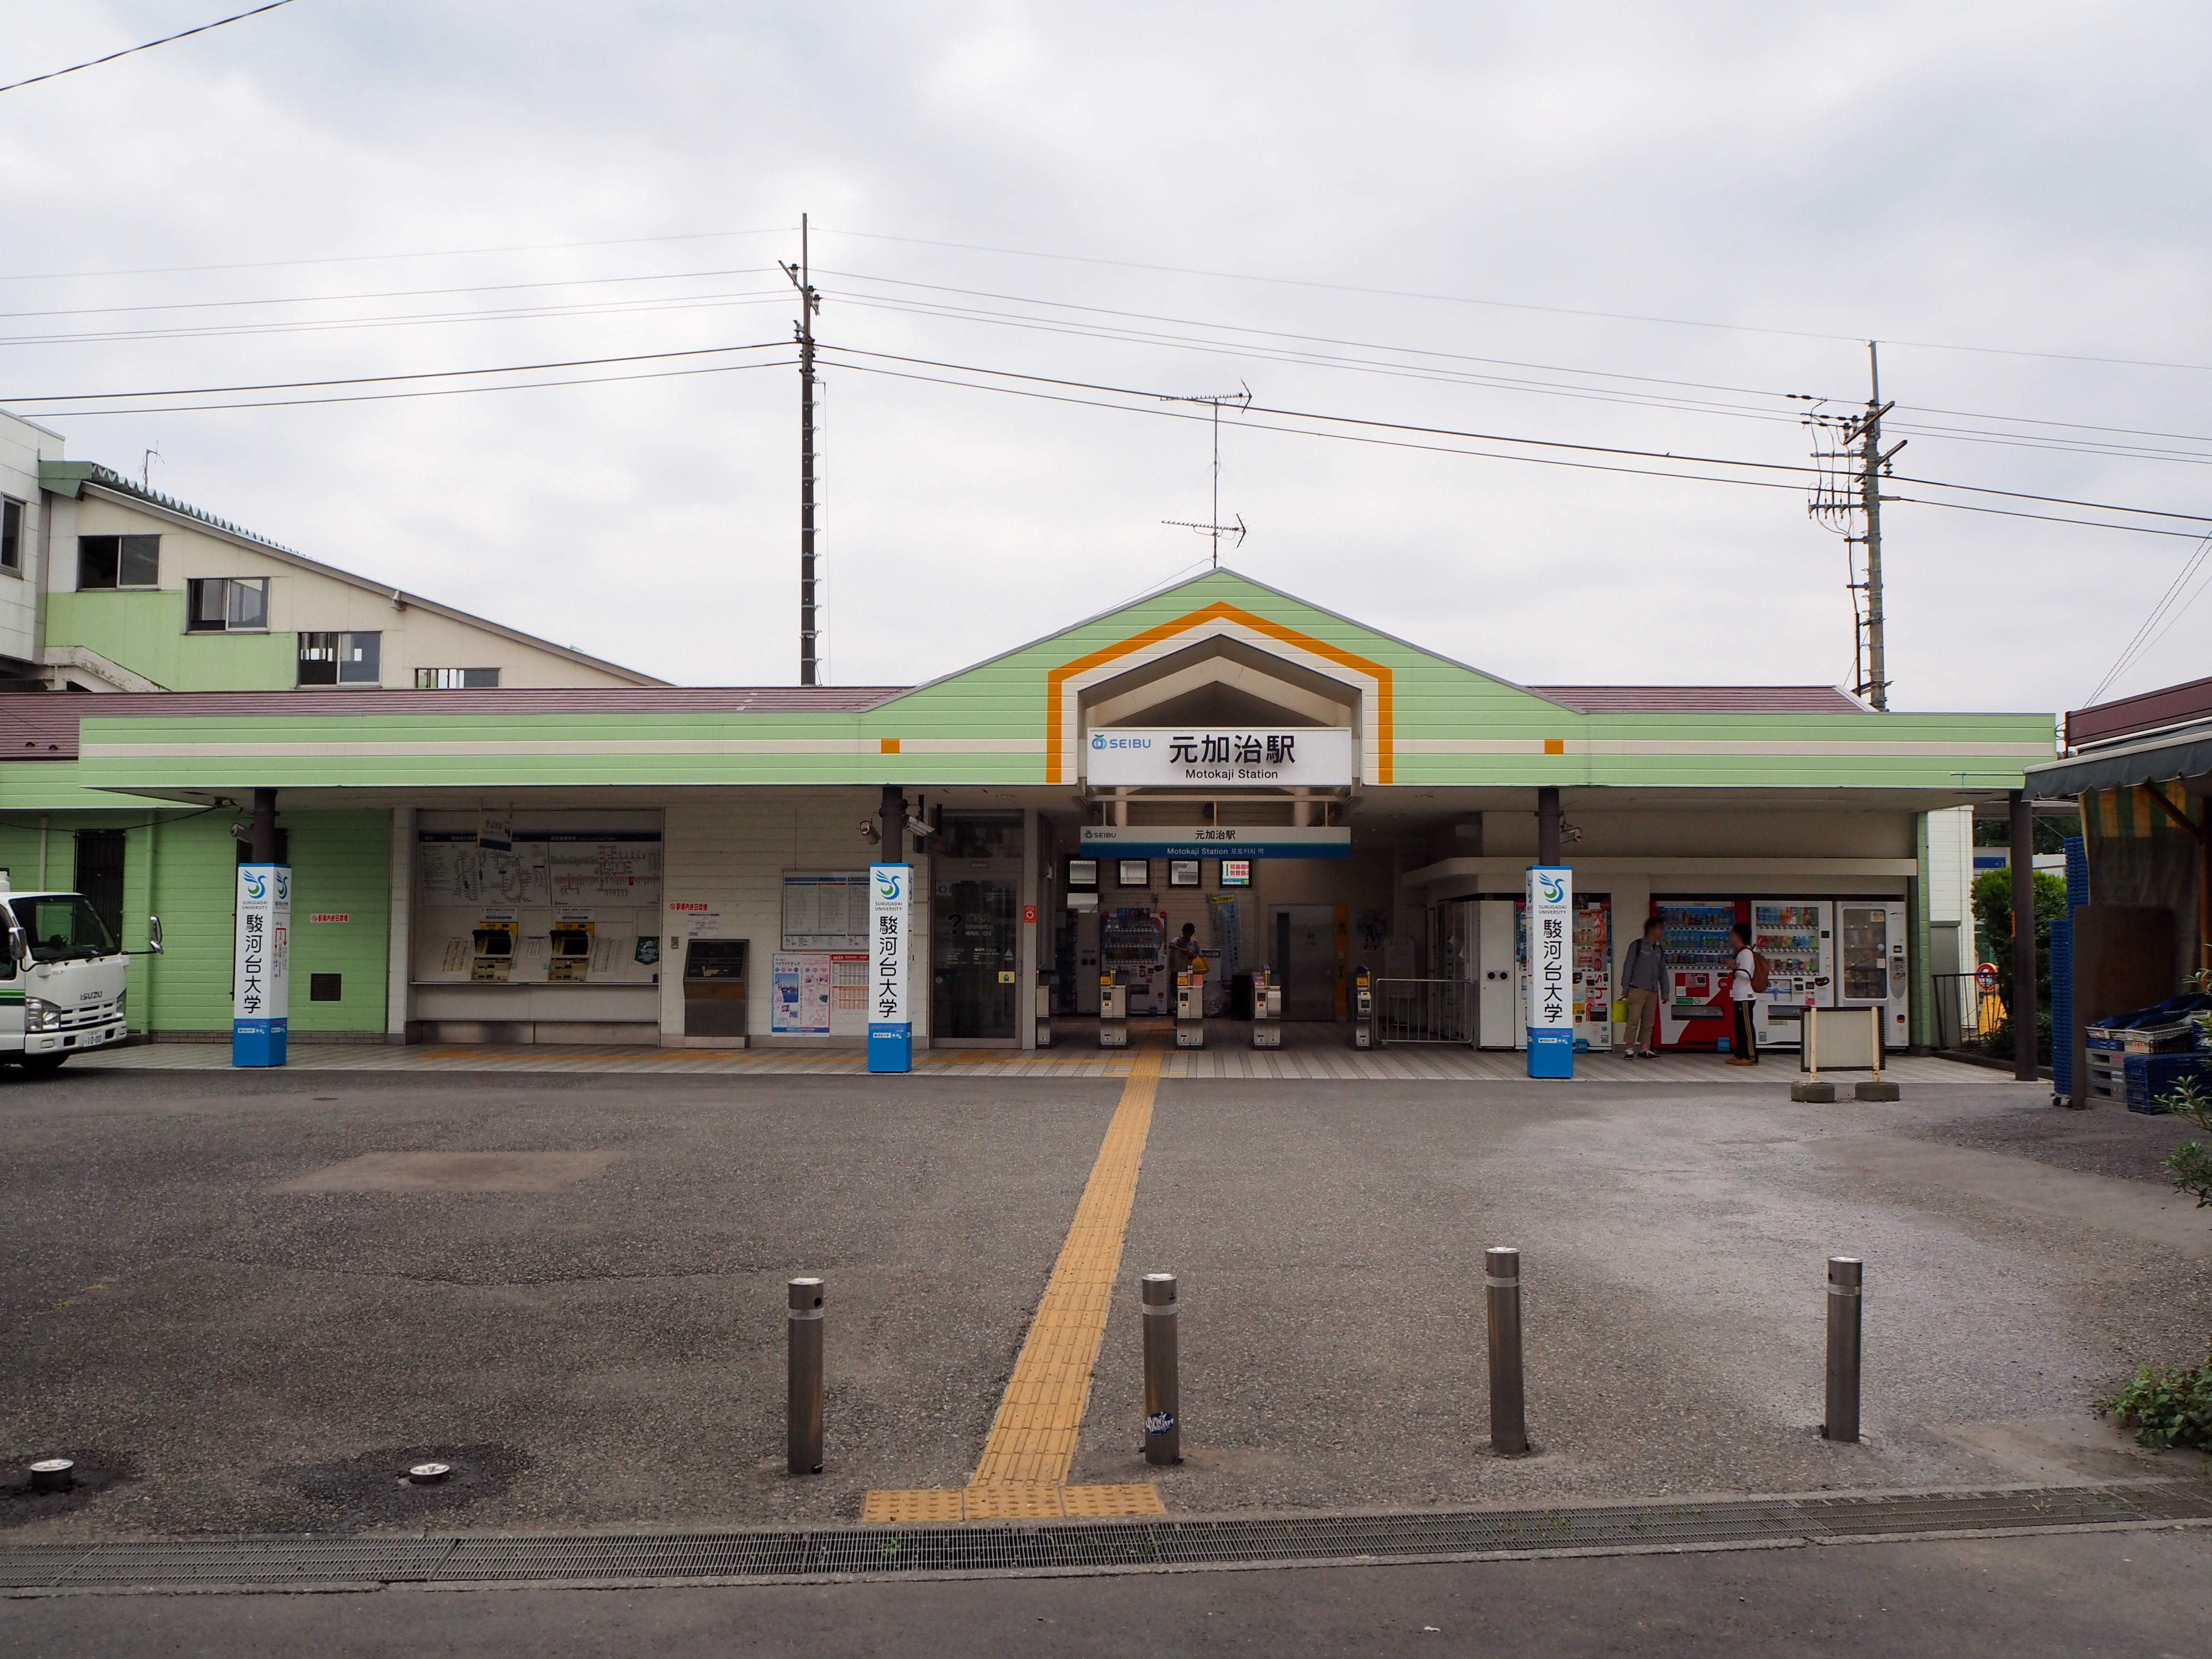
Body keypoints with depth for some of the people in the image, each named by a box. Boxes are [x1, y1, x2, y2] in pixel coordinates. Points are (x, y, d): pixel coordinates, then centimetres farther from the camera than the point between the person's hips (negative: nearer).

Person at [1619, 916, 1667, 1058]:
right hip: (1637, 989, -6)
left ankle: (1645, 1050, 12)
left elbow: (1663, 971, 19)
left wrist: (1665, 991, 14)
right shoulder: (1637, 945, 0)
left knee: (1649, 1022, 6)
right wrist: (1625, 987, -6)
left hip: (1653, 991, 6)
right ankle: (1630, 1050, -4)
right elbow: (1628, 966, -2)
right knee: (1634, 1020, -7)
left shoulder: (1660, 950, 16)